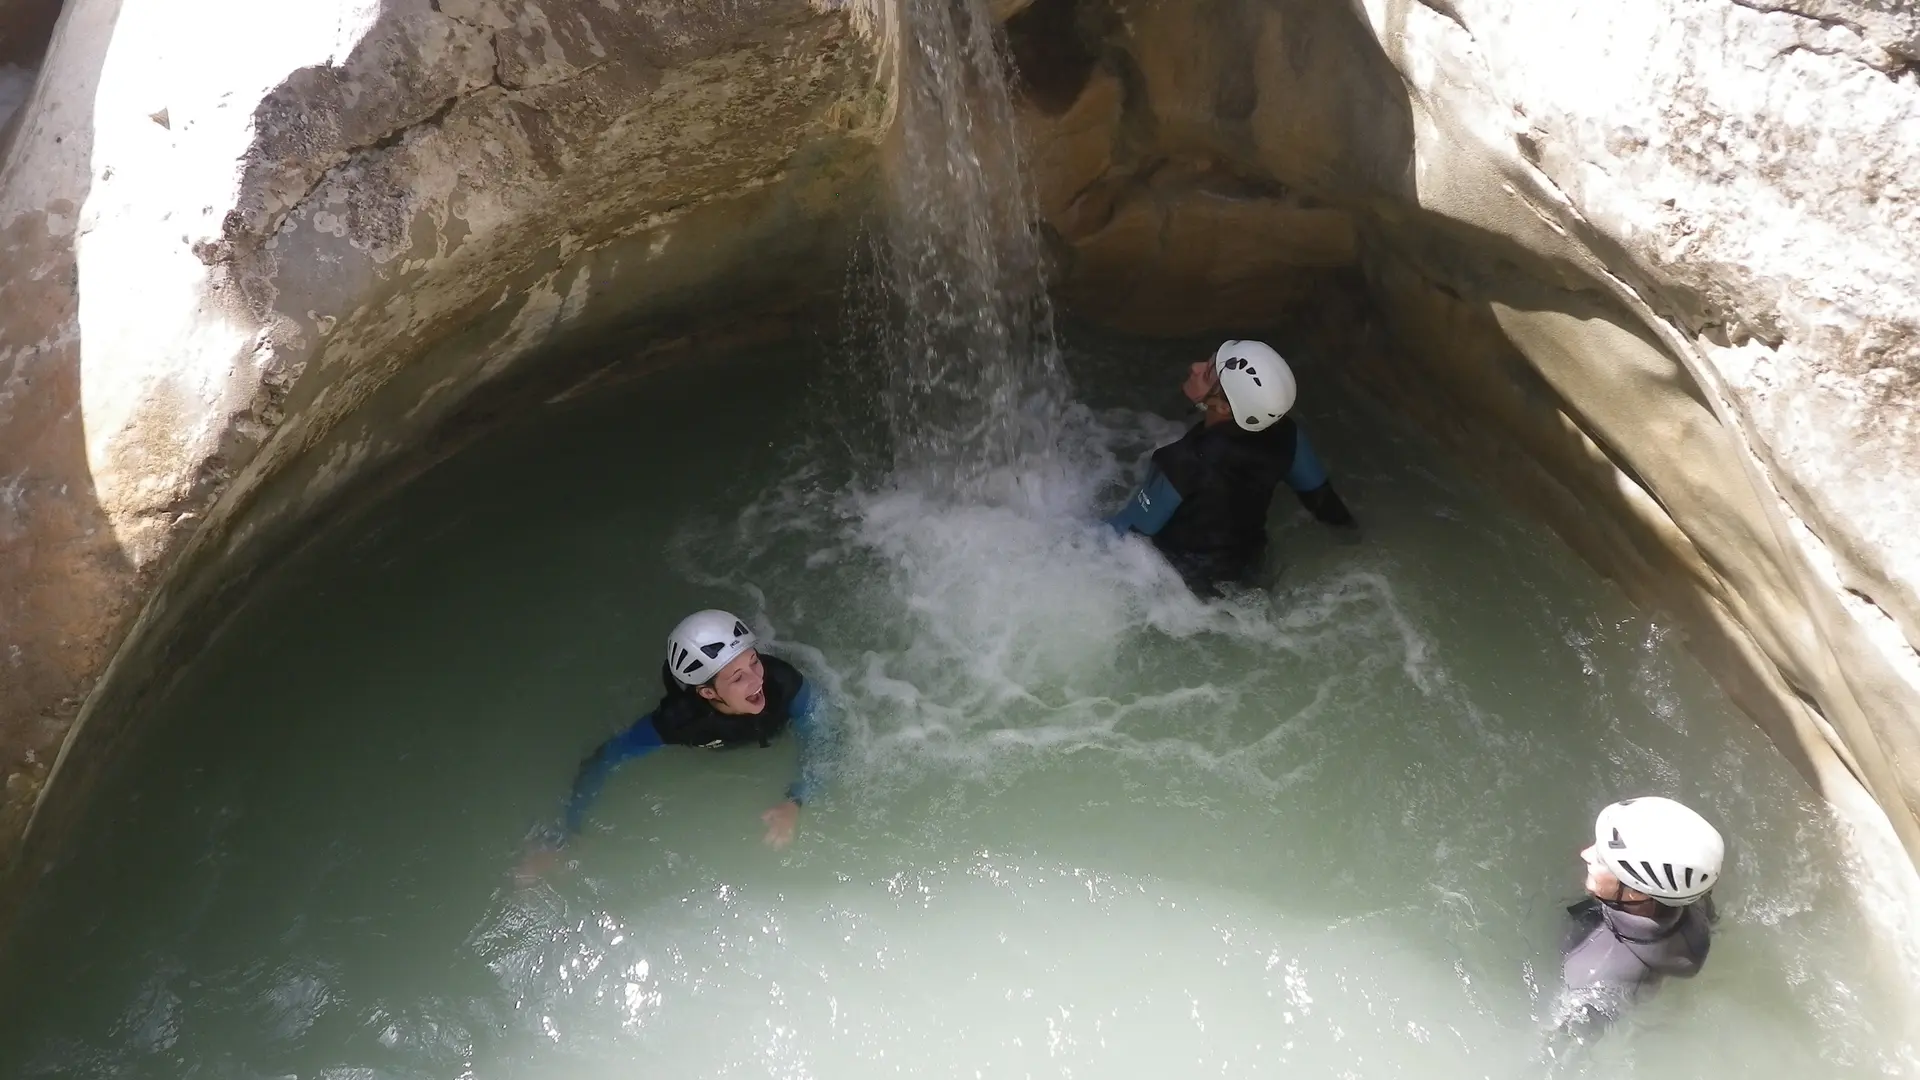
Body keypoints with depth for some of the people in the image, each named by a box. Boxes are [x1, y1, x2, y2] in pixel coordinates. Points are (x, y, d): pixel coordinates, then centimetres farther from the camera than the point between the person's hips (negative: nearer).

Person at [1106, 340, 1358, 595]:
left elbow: (1131, 527, -22)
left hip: (1188, 579, -7)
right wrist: (1348, 526, 17)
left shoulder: (1186, 464, -39)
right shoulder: (1282, 433, -23)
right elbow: (1318, 492, -4)